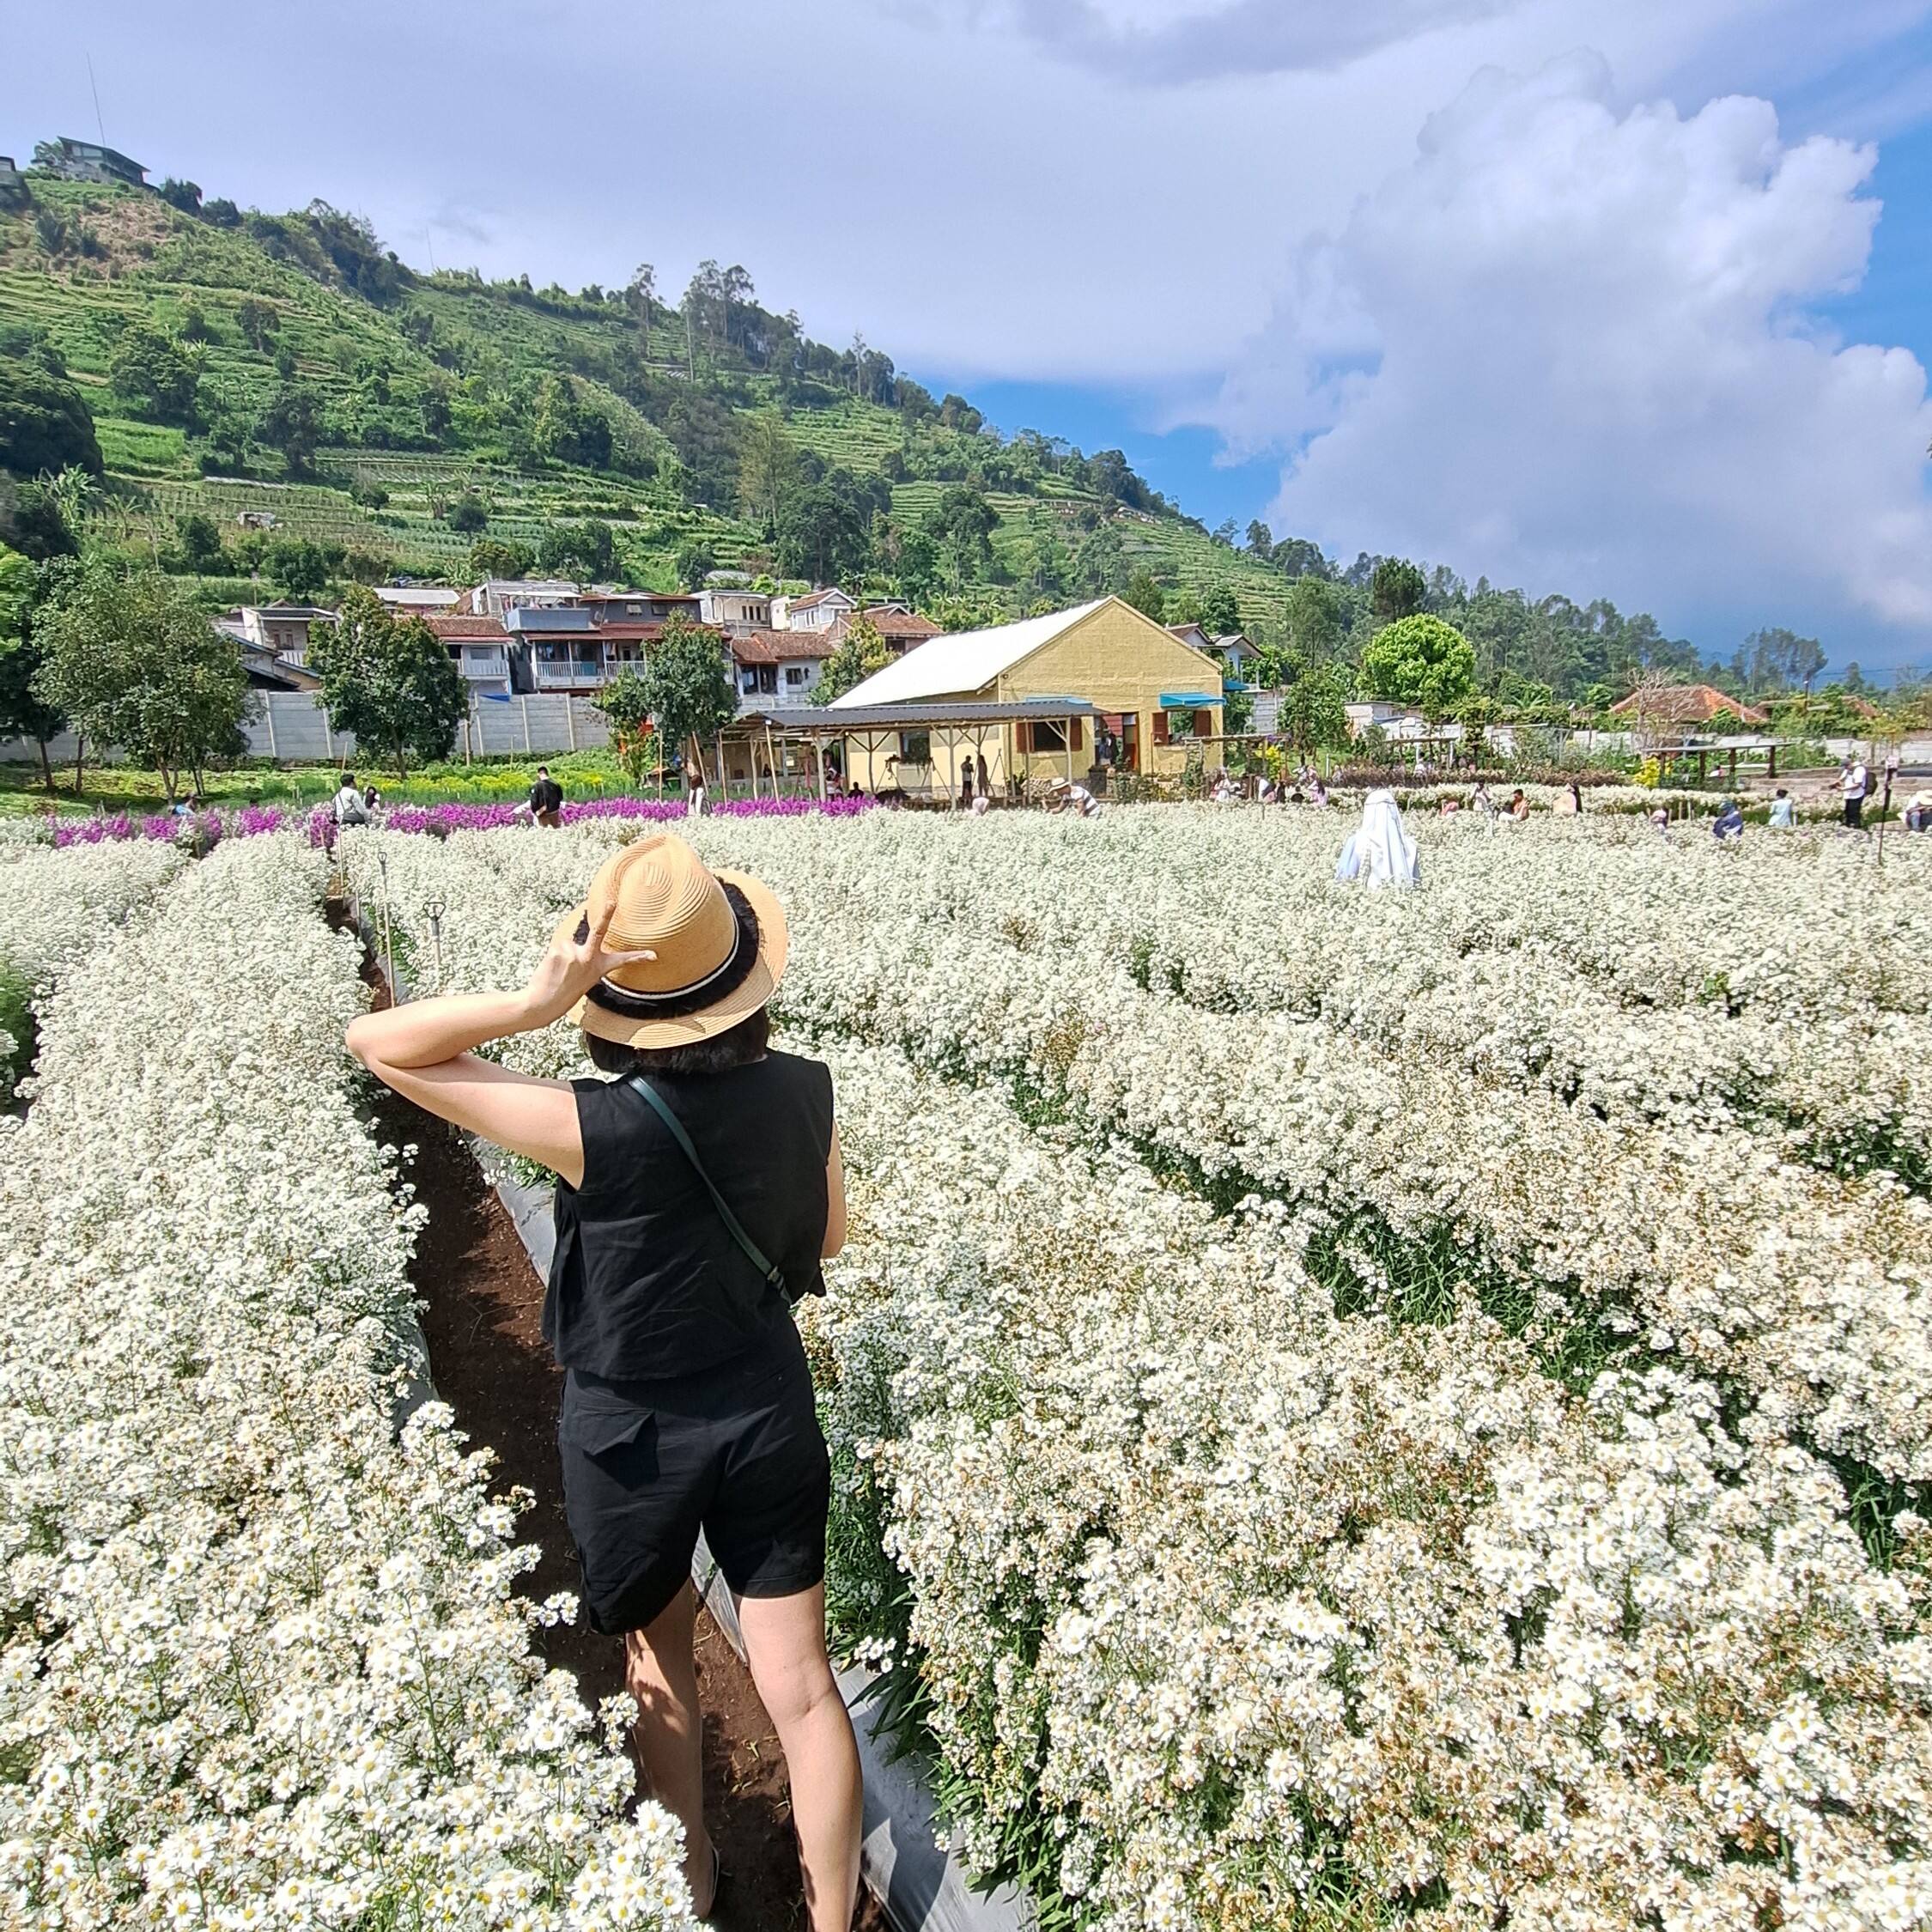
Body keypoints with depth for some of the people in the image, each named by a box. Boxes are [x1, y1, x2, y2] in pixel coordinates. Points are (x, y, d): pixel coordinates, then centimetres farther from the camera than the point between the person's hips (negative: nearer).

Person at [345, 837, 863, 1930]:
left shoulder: (599, 1130, -28)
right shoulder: (804, 1090, -15)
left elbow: (377, 1044, -23)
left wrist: (534, 1005, -33)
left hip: (632, 1434, -2)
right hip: (770, 1416, 2)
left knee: (658, 1651, 25)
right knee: (801, 1686, 13)